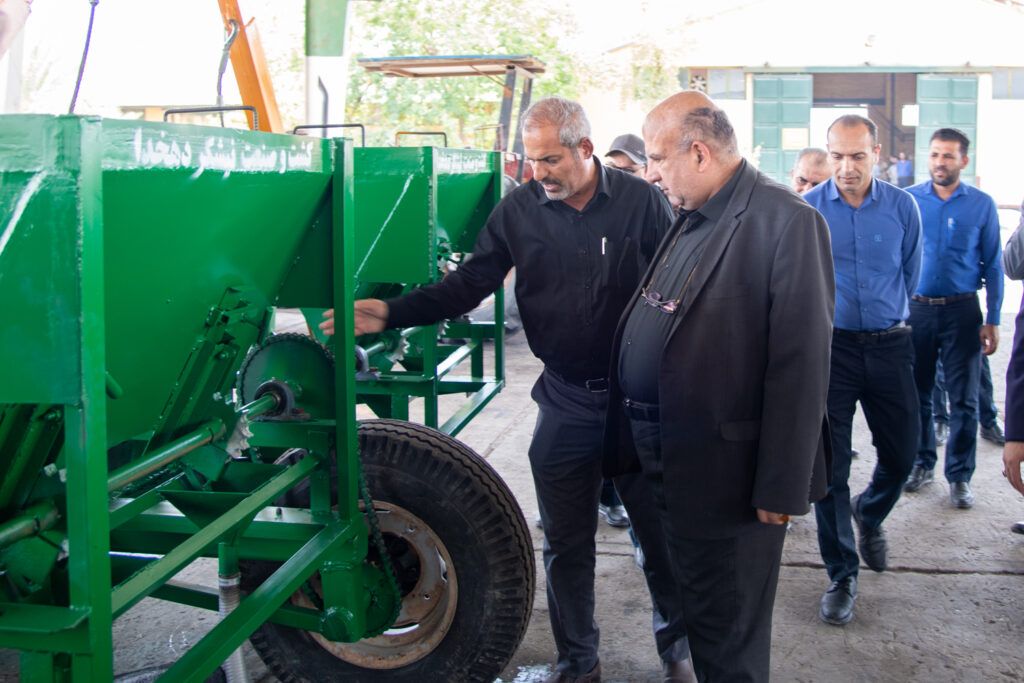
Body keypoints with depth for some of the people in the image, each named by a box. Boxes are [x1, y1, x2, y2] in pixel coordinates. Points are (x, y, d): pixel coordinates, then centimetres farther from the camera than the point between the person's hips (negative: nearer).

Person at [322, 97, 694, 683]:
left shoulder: (642, 202, -6)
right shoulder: (519, 208, 0)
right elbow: (470, 283, 0)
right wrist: (393, 314, -12)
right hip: (565, 403, 2)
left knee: (661, 530, 11)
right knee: (566, 543, 12)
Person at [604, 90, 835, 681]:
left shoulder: (787, 221, -17)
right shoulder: (691, 218, 11)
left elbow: (801, 365, -20)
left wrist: (780, 490, -19)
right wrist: (632, 442, 15)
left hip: (728, 477, -8)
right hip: (669, 466, 8)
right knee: (698, 611, 23)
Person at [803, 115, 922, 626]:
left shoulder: (903, 207, 1)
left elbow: (910, 273, 15)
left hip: (889, 346, 2)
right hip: (830, 347, -2)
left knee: (900, 456, 10)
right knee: (830, 463, -1)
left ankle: (870, 514, 44)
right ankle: (842, 574, 13)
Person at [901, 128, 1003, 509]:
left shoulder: (982, 205, 1)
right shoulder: (908, 200, 2)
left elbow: (992, 266, 4)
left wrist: (992, 321, -1)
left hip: (961, 311, -1)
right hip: (915, 309, 1)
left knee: (964, 399, 1)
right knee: (916, 394, 9)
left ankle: (959, 476, 13)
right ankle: (922, 463, 25)